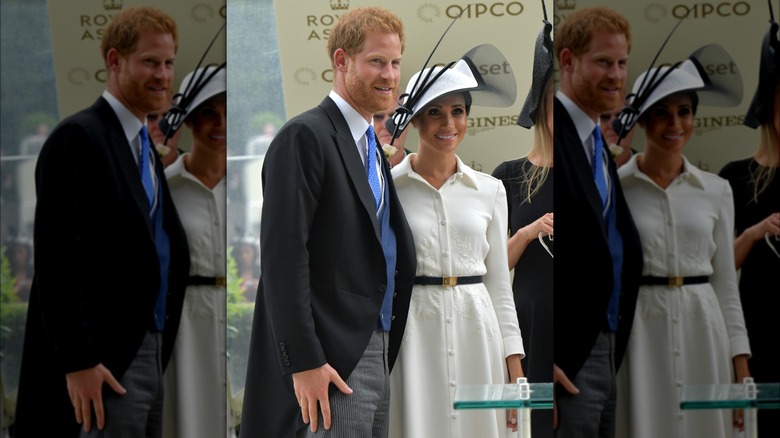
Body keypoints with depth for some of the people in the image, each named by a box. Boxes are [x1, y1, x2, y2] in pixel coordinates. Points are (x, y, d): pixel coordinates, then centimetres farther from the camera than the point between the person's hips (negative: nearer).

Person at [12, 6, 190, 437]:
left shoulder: (143, 146, 18)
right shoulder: (78, 138, -11)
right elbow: (56, 259, -17)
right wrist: (78, 362, -21)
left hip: (148, 354, 9)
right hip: (102, 364, -9)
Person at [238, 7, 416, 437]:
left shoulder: (370, 144, 19)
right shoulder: (304, 136, -10)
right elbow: (283, 255, -17)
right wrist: (304, 362, -22)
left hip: (375, 351, 9)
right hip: (331, 362, -9)